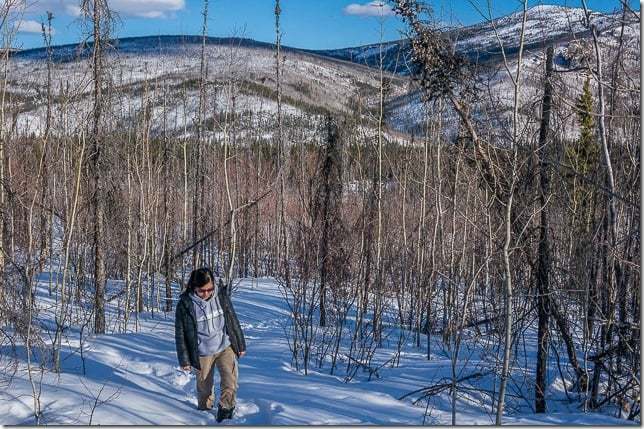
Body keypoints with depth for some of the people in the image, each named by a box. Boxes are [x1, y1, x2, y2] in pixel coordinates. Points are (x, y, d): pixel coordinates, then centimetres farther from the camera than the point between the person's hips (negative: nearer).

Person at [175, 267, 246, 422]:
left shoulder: (221, 295, -9)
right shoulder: (185, 304, -15)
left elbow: (233, 320, 3)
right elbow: (180, 334, -7)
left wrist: (241, 345, 9)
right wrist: (184, 360, -4)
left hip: (225, 347, 1)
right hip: (203, 353, -1)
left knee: (230, 382, -15)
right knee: (204, 387, 11)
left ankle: (225, 409, 0)